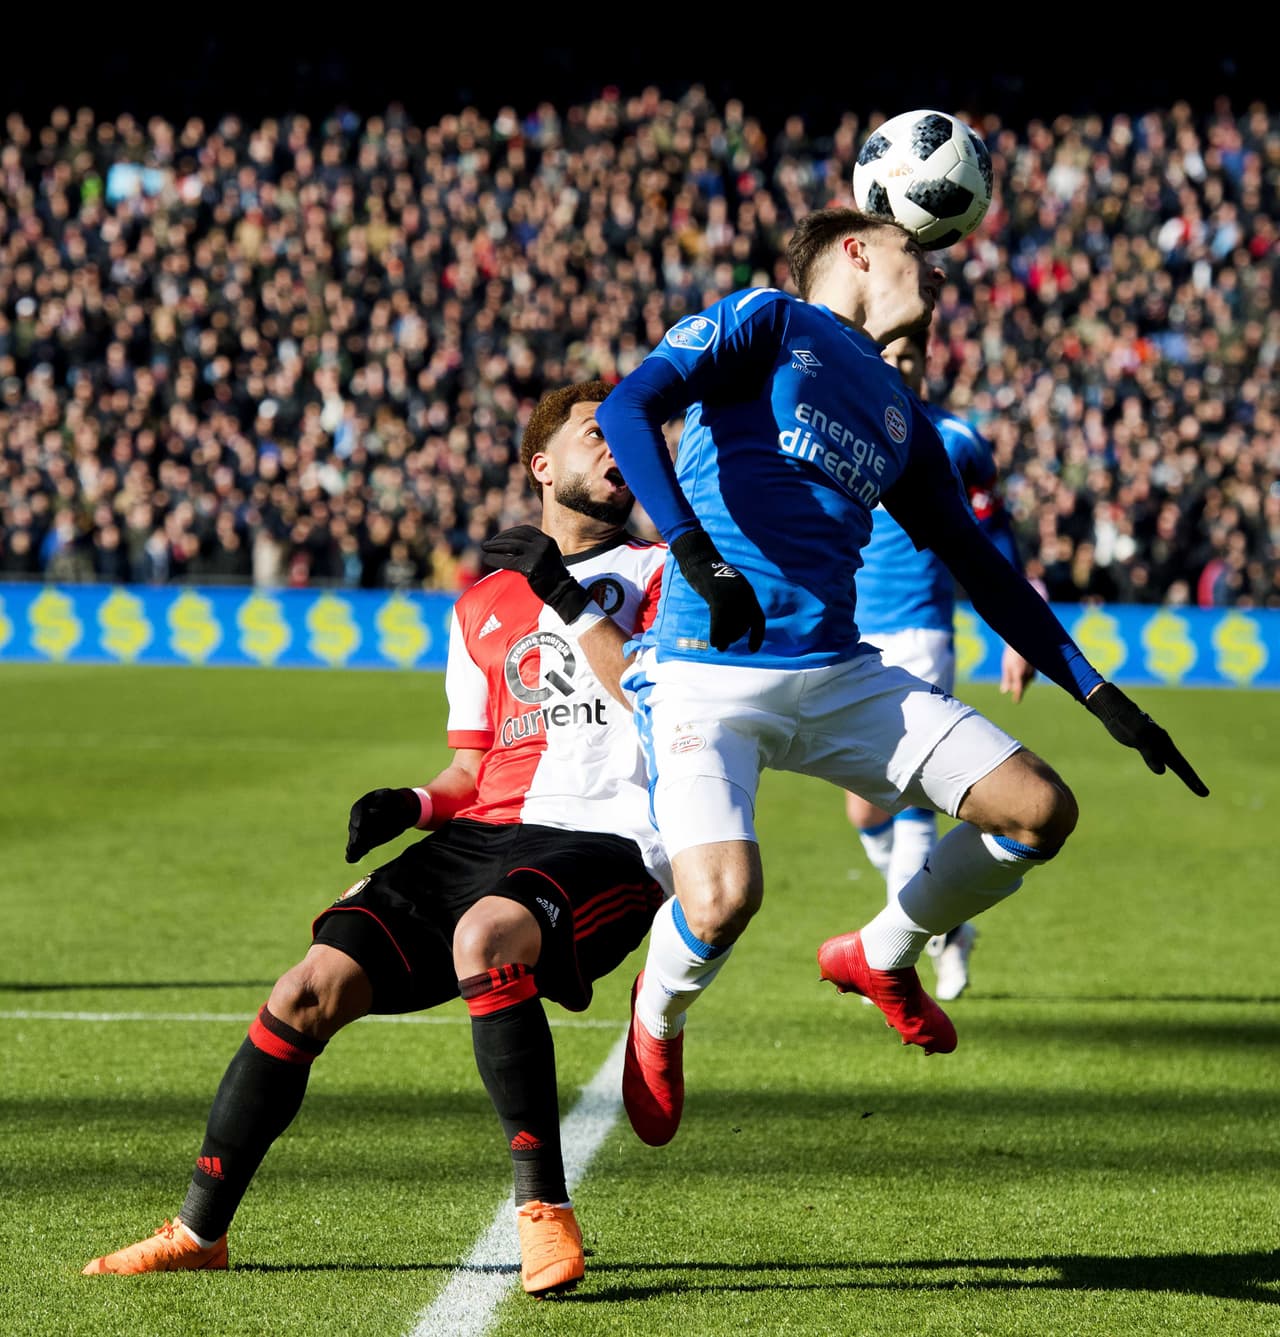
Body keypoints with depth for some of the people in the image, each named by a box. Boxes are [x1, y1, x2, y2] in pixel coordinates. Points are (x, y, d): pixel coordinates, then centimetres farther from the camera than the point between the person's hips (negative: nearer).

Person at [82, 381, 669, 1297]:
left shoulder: (660, 573, 8)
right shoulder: (483, 607, 22)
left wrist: (571, 603, -9)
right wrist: (413, 805, 3)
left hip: (607, 844, -5)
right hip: (484, 837, 5)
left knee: (484, 933, -38)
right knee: (312, 988, -9)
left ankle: (545, 1212, -34)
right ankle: (199, 1230, 4)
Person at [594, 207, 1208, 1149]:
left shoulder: (904, 420, 22)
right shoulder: (768, 322, 2)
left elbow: (979, 568, 26)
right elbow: (629, 408, -11)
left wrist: (1097, 692, 21)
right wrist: (692, 552, -24)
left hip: (840, 675, 6)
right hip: (709, 674, -6)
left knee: (1039, 809, -6)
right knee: (723, 899, -27)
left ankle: (882, 958, 22)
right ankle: (658, 1018, 10)